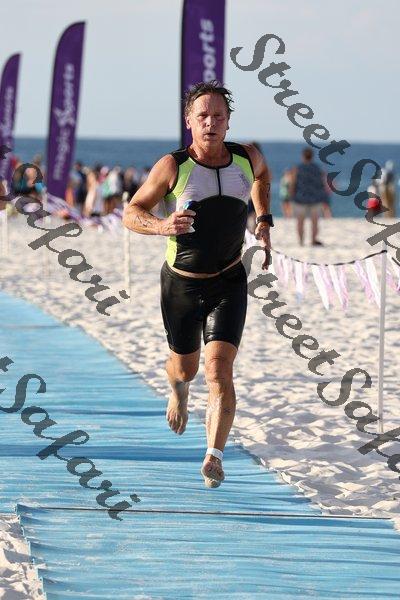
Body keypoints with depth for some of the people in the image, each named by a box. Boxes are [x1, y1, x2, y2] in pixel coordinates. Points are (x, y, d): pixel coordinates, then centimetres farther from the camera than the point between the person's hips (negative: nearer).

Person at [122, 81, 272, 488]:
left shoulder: (247, 159, -5)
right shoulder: (173, 167, -15)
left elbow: (262, 175, 22)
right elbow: (131, 213, -9)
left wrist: (264, 221, 12)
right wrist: (161, 225, -30)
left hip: (229, 283, 1)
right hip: (181, 284, 0)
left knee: (219, 370, -15)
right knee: (184, 367, 18)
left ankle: (214, 456, -15)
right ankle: (178, 393, 55)